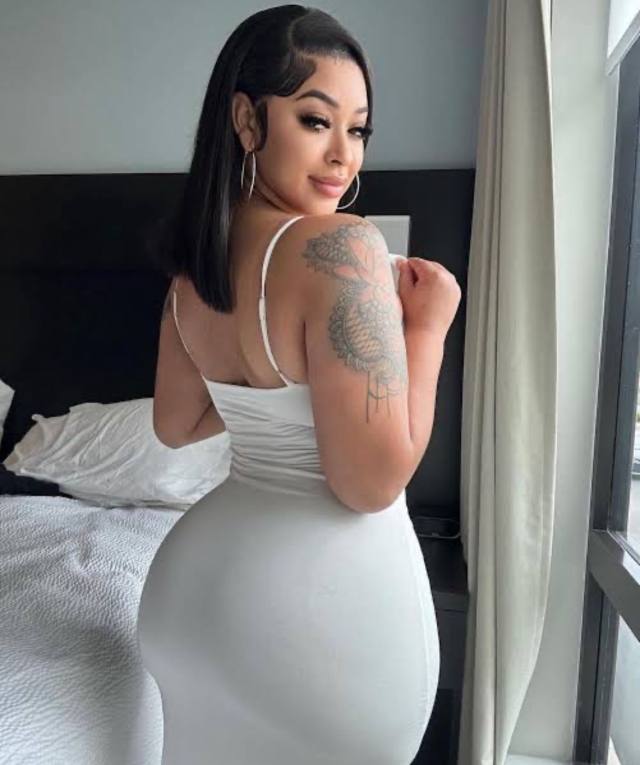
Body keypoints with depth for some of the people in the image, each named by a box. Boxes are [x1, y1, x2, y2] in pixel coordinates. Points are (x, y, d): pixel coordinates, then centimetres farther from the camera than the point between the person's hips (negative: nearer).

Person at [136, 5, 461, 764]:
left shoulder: (194, 259, 1)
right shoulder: (340, 246, -23)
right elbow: (373, 483, -22)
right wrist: (427, 325, -13)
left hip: (200, 563, 7)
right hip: (326, 593, -6)